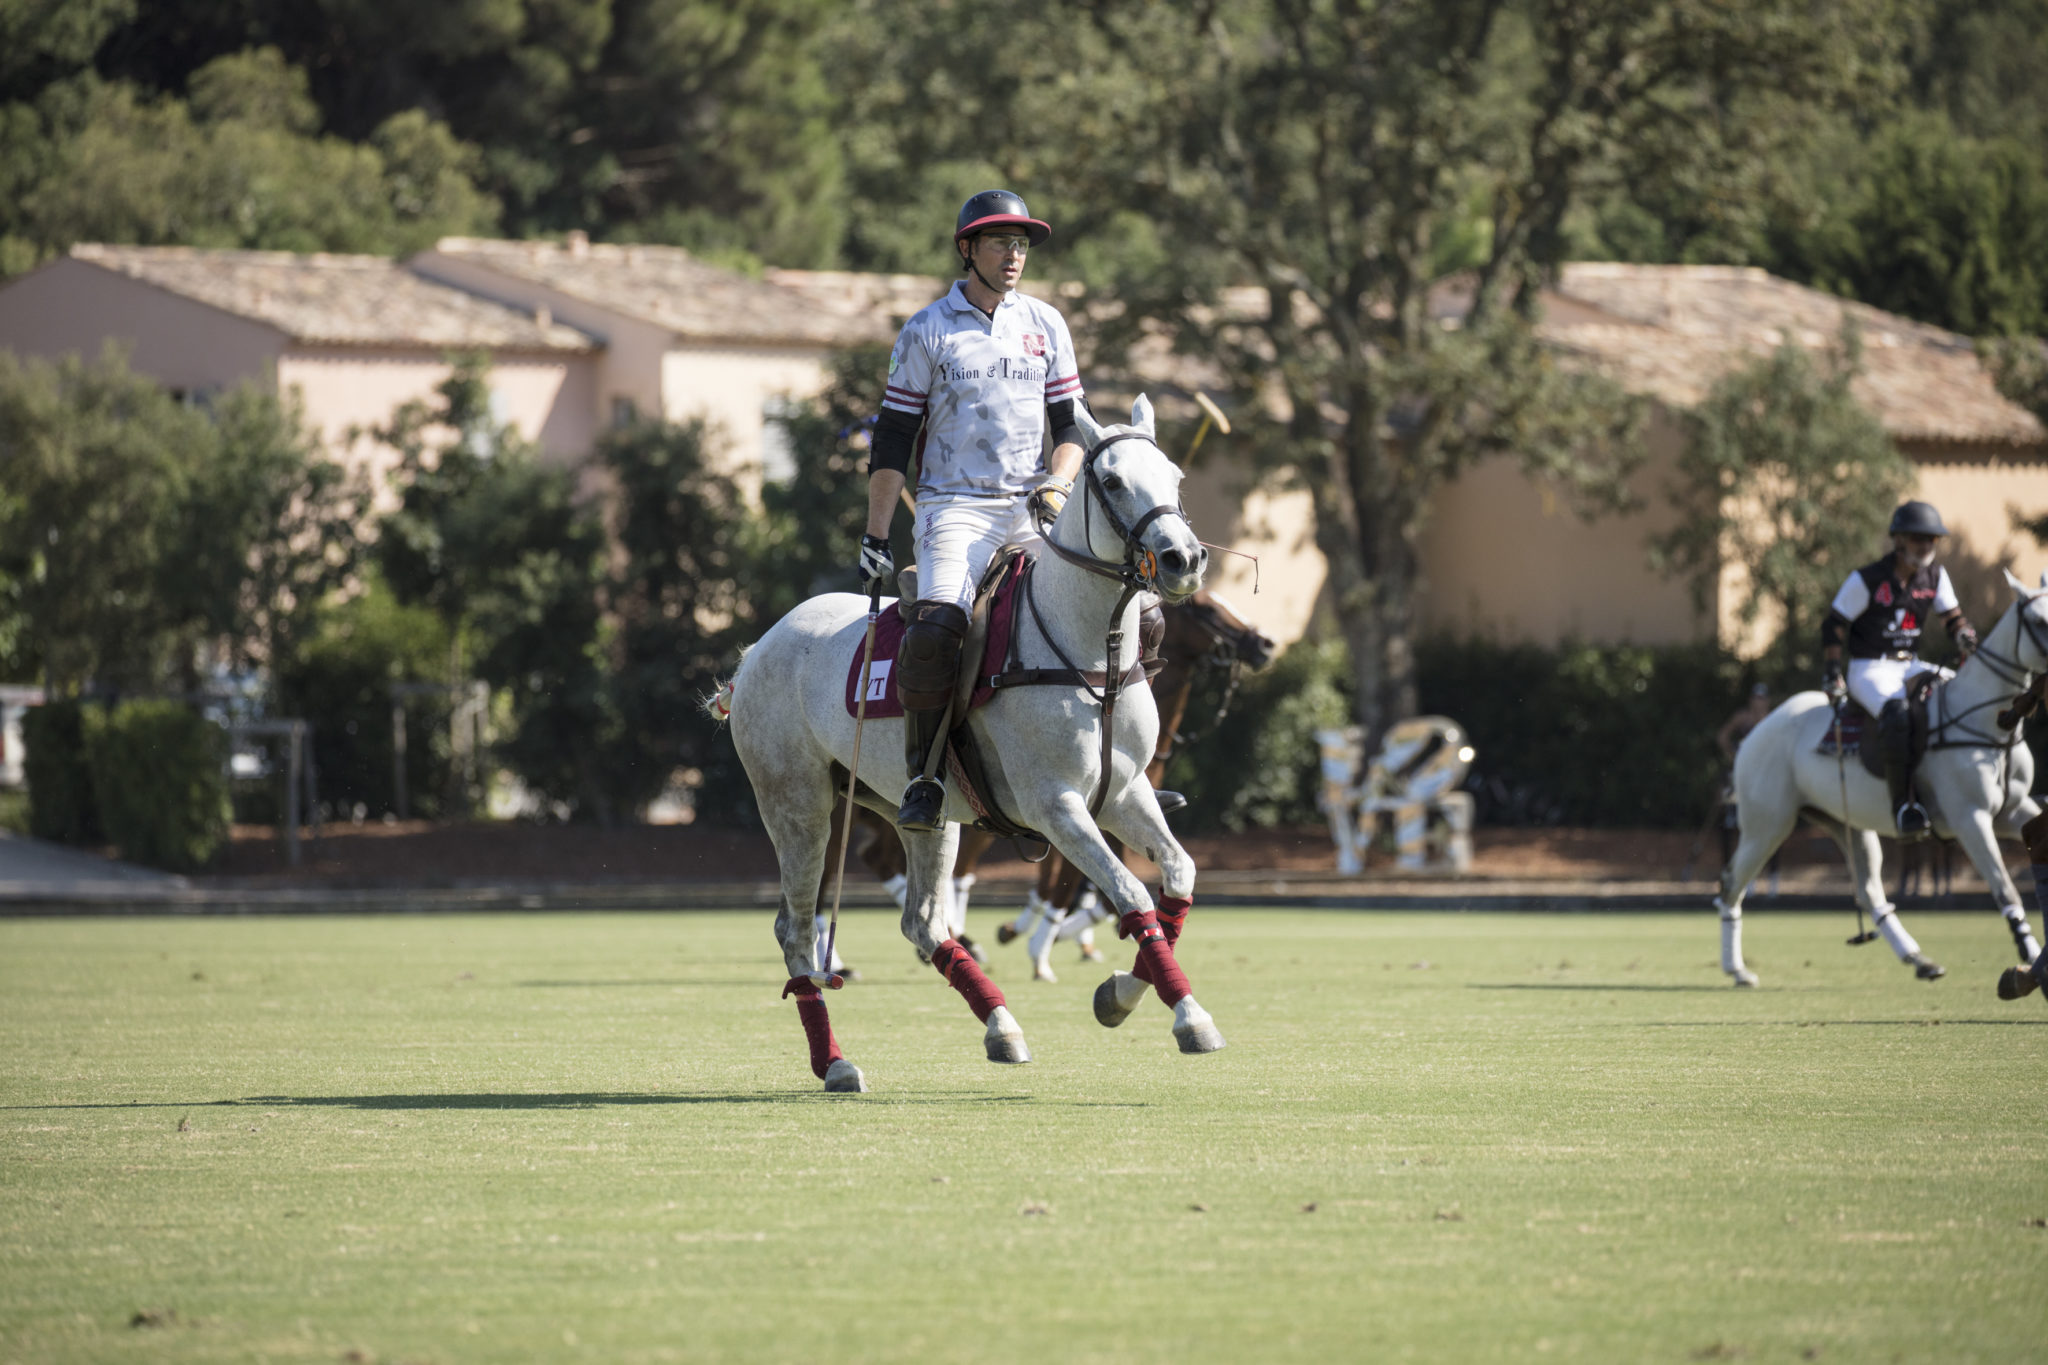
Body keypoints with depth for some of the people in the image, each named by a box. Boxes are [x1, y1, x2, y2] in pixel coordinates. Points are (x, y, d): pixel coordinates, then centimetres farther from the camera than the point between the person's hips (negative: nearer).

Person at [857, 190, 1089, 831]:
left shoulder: (1046, 325, 13)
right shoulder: (927, 332, 3)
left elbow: (1070, 424, 15)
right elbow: (891, 442, 4)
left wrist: (1058, 485, -6)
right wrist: (875, 539, -1)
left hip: (1034, 512, 4)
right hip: (955, 507, -3)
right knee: (935, 629, -30)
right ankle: (926, 775, -16)